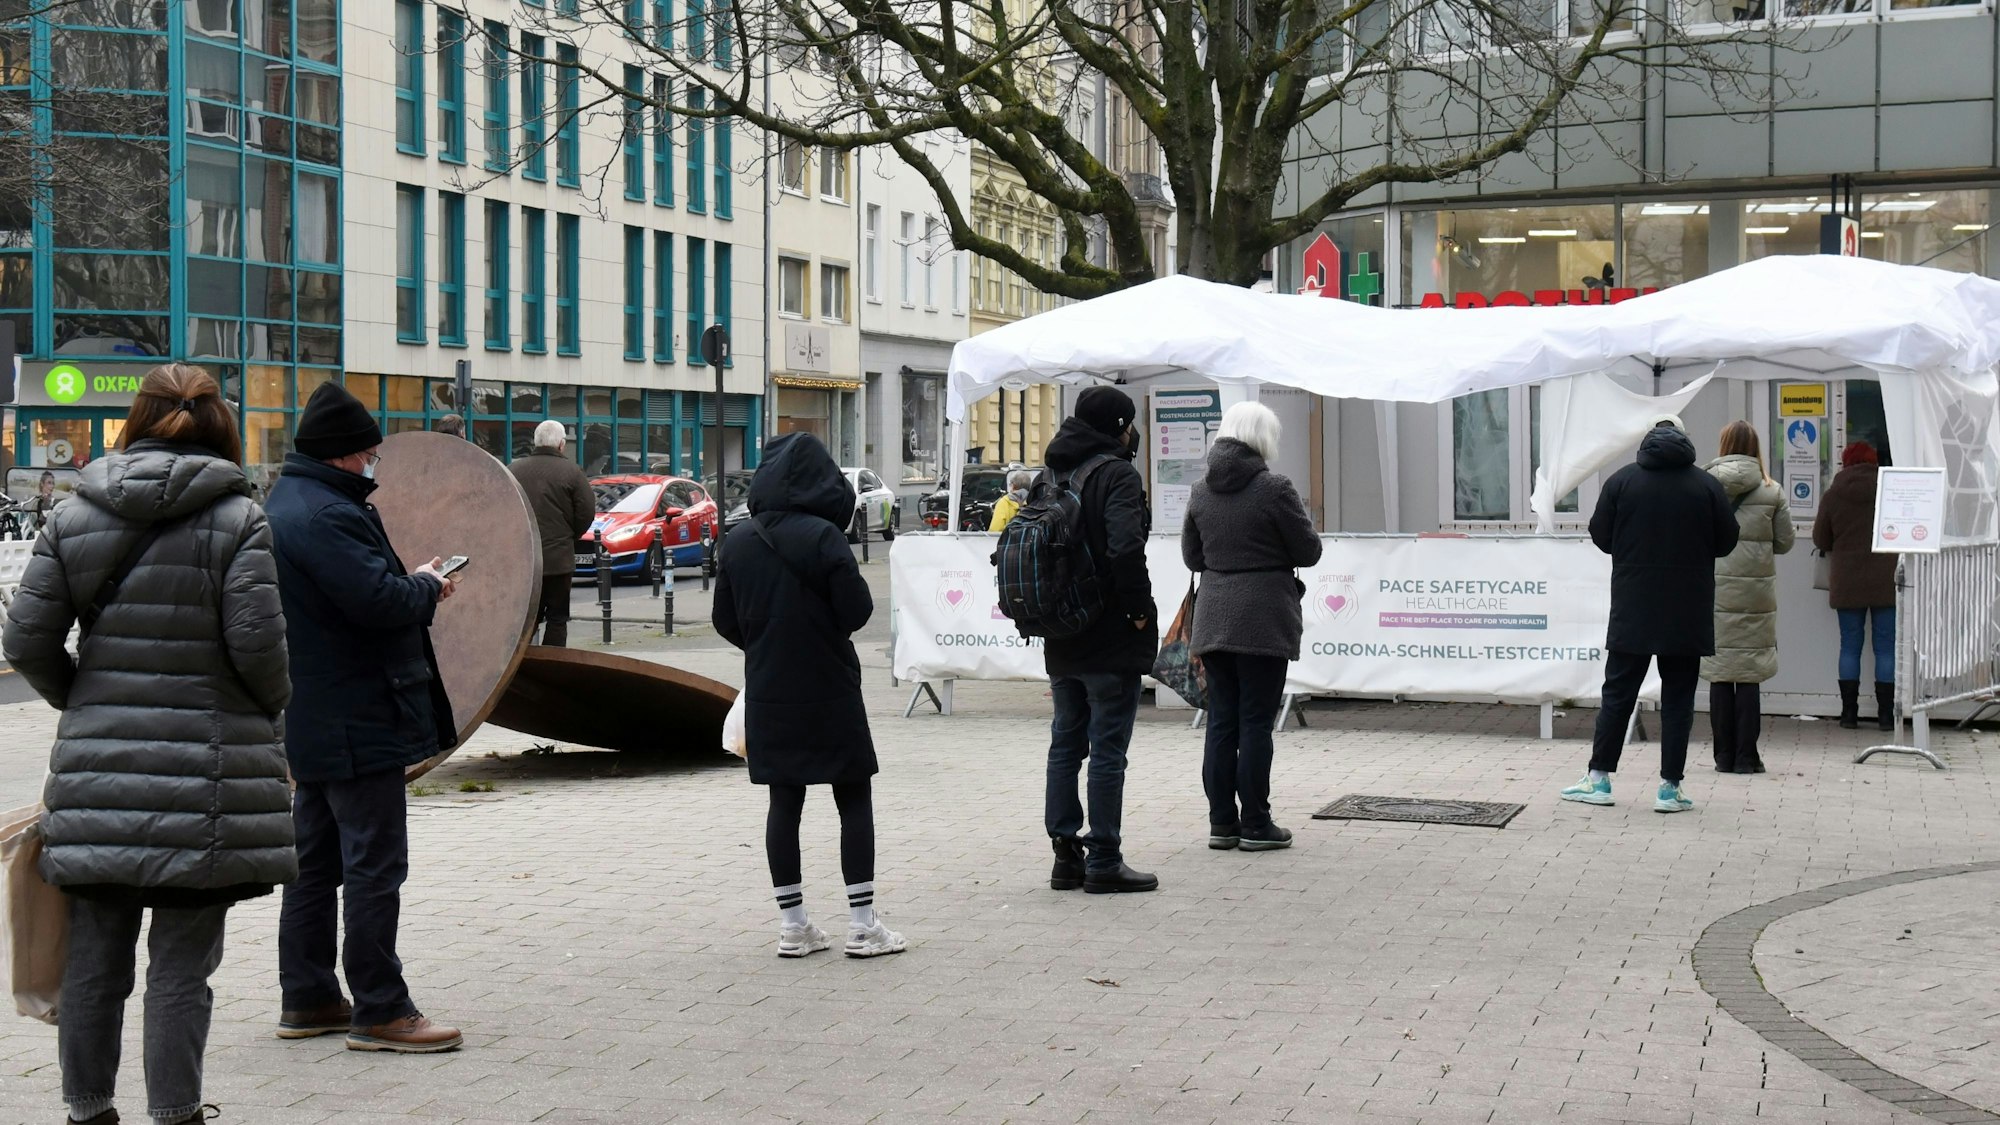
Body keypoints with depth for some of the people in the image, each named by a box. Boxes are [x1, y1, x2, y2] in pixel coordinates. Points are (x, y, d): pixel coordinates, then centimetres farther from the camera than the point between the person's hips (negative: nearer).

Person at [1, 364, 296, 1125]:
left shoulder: (74, 516, 5)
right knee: (182, 963, 4)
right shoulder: (236, 519, -6)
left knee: (94, 957, 13)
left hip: (96, 774, 4)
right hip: (204, 775, -3)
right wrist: (275, 704, 8)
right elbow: (257, 643, -12)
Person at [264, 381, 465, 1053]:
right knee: (374, 866, -6)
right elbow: (378, 600, -27)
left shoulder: (288, 503, 15)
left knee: (316, 860, 16)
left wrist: (413, 584, 10)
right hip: (356, 723, -11)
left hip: (311, 717, 11)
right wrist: (427, 585, -9)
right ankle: (379, 1012, -2)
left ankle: (307, 999, 23)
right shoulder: (326, 514, -20)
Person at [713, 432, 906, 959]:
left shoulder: (739, 540, 1)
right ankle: (862, 924, 4)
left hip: (768, 693, 5)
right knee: (854, 797, 5)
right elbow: (857, 610, -17)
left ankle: (793, 924, 13)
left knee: (784, 800, 10)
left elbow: (726, 621, 6)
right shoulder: (822, 536, -15)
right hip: (828, 690, -5)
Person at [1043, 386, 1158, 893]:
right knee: (1108, 749, -2)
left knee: (1065, 743, 14)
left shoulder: (1053, 474, 11)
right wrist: (1140, 609, -14)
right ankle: (1103, 861, 2)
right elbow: (1126, 548, -26)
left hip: (1061, 638, 8)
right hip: (1111, 641, -8)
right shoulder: (1116, 474, -13)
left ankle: (1065, 853, 17)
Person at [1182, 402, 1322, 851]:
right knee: (1256, 722, -1)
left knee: (1221, 721, 9)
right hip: (1263, 619, -5)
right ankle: (1256, 826, 4)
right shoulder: (1274, 490, -12)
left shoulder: (1202, 491, 6)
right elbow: (1309, 551, -4)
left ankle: (1221, 823, 12)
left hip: (1213, 619, 5)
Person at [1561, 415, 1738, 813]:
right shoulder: (1707, 485, -3)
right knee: (1677, 698, 5)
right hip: (1688, 613, 0)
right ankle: (1670, 787, 5)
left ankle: (1599, 778, 10)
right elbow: (1726, 541, 2)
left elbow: (1601, 536, 2)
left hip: (1632, 609, 0)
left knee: (1618, 693, 8)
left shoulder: (1621, 480, -3)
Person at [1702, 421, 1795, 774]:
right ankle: (1746, 756, 5)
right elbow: (1785, 542, 4)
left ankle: (1724, 756, 9)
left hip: (1715, 589, 0)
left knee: (1720, 675, 6)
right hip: (1756, 590, 0)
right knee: (1749, 677, 4)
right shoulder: (1772, 492, -1)